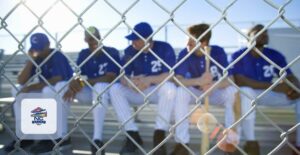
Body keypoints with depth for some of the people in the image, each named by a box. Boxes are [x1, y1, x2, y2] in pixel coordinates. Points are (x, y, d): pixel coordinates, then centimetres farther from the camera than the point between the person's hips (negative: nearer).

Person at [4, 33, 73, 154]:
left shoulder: (57, 56, -14)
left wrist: (34, 86, -24)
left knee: (49, 90, -39)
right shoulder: (36, 58, 4)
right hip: (45, 90, 7)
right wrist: (30, 60, -14)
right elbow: (21, 81, -7)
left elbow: (58, 80, -27)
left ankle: (62, 137, -30)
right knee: (17, 90, -5)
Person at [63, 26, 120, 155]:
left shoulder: (112, 52, -10)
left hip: (108, 90, -4)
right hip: (89, 91, 5)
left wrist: (85, 82, -29)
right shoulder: (83, 54, 5)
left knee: (100, 86, -39)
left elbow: (111, 77, -21)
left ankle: (97, 139, -44)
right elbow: (77, 76, -5)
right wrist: (73, 84, -30)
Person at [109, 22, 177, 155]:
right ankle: (133, 135, -18)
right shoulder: (130, 51, -3)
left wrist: (150, 79, -38)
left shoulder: (165, 48, -13)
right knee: (115, 89, -21)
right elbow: (123, 77, -8)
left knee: (169, 87, -36)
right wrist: (130, 82, -33)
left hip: (158, 91, -3)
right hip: (137, 92, 3)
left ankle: (159, 136, -23)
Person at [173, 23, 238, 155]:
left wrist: (214, 86, -43)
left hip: (215, 92, 0)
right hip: (195, 92, 0)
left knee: (232, 91, -30)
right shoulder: (185, 54, -18)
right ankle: (182, 143, -26)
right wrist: (199, 81, -45)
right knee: (181, 91, -33)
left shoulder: (218, 52, -17)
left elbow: (229, 79, -22)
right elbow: (178, 80, -28)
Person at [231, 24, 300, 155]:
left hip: (268, 94, 5)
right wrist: (272, 86, -32)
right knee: (245, 91, -38)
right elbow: (239, 80, -26)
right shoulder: (238, 56, -13)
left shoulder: (275, 55, -1)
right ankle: (251, 141, -26)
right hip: (248, 94, -4)